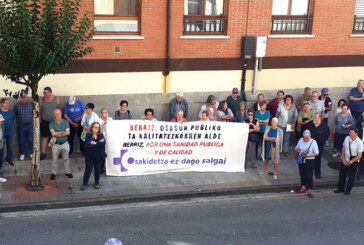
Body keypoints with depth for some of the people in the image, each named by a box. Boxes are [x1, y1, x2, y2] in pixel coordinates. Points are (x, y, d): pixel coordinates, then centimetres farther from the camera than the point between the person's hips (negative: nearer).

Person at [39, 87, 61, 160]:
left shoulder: (57, 99, -3)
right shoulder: (41, 100, -2)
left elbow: (60, 110, 4)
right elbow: (40, 111, 5)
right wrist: (40, 120, 5)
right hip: (45, 122, 0)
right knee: (45, 138, 4)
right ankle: (43, 153, 11)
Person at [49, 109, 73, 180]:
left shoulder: (65, 122, -2)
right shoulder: (51, 123, -7)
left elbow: (67, 133, -13)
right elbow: (53, 133, -18)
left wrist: (58, 134, -15)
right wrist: (63, 132, -12)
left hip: (65, 143, 1)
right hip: (56, 144, -1)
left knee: (66, 159, 13)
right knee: (54, 160, 8)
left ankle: (68, 172, 27)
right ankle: (54, 173, 22)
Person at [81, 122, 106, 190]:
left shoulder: (101, 135, 5)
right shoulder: (88, 135, -2)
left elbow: (103, 143, -13)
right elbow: (88, 145, -17)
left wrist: (95, 143, -16)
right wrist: (99, 143, -15)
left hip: (99, 156, 2)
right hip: (90, 156, -2)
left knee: (98, 169, 9)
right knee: (88, 170, -1)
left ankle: (97, 183, 24)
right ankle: (84, 183, 11)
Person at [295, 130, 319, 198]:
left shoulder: (313, 142, -12)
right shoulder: (301, 140, 1)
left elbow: (316, 153, -11)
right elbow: (296, 149, 10)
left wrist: (308, 155, -25)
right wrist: (299, 151, -13)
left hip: (310, 161, -5)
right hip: (301, 160, 5)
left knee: (309, 176, -6)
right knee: (302, 174, 14)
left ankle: (309, 191, 0)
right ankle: (303, 188, 28)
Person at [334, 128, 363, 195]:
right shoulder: (347, 138, -7)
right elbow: (343, 149, 2)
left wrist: (350, 162, -14)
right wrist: (343, 160, -4)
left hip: (353, 162, -4)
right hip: (345, 161, 4)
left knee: (351, 177, 11)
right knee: (342, 175, 15)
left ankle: (348, 190, 30)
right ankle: (341, 188, 34)